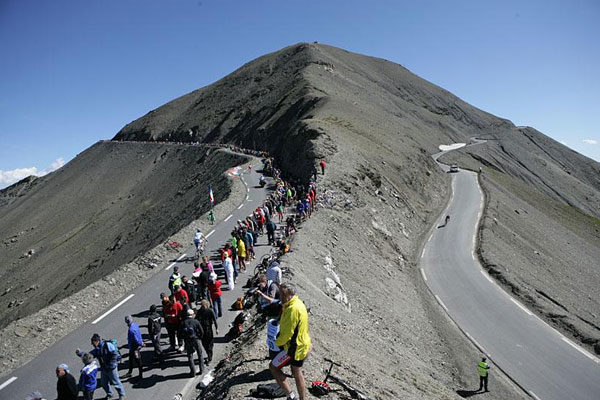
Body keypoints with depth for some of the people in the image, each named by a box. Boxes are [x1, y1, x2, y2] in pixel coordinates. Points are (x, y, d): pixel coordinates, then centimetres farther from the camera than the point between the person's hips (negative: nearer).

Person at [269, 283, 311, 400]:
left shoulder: (293, 309, -27)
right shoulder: (298, 302, 5)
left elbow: (287, 332, -23)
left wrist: (278, 342, -6)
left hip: (294, 348, -9)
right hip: (302, 346, 9)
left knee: (273, 367, 5)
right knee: (297, 372, 22)